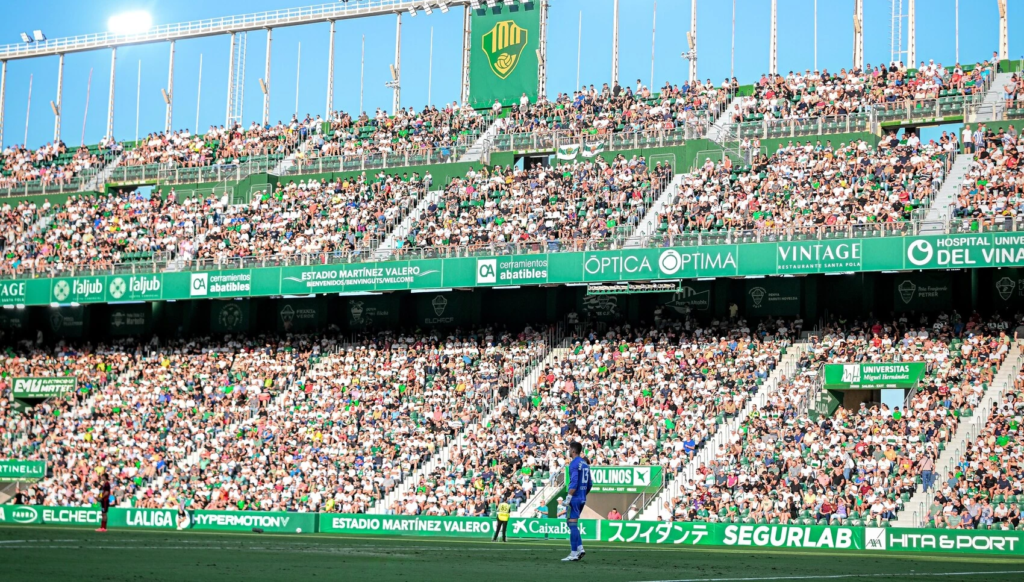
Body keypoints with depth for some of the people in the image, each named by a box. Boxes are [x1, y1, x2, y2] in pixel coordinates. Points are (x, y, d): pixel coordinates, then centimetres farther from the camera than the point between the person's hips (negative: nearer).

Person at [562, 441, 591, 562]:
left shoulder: (574, 463, -12)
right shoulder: (585, 464, 14)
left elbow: (574, 483, -21)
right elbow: (589, 484, 18)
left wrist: (568, 498, -20)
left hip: (575, 498, -8)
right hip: (582, 499, 8)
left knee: (572, 524, -4)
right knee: (572, 524, 17)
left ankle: (574, 554, -4)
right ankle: (580, 548, 8)